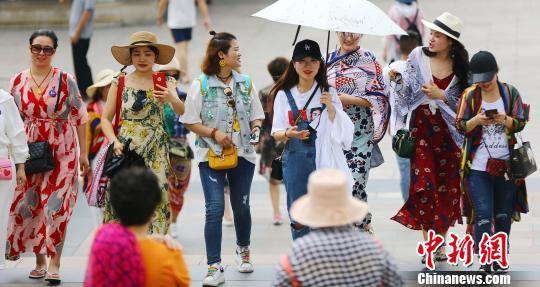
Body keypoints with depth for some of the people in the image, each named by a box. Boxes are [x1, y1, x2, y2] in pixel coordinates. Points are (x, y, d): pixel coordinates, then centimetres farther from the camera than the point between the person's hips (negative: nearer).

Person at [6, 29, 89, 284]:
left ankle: (54, 263, -2)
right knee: (29, 204, 3)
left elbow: (80, 117, 0)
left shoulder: (65, 80, -4)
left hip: (62, 151, -3)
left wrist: (83, 153, -1)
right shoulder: (17, 81, 5)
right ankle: (39, 260, 18)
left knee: (56, 205, -8)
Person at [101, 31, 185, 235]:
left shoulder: (165, 82, 5)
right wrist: (114, 141, -13)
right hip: (125, 149, 0)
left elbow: (181, 111, -9)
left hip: (155, 151, 0)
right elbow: (106, 119, 4)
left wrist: (171, 99, -31)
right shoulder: (120, 83, 4)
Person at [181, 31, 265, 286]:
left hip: (242, 153, 4)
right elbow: (190, 122, -4)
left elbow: (256, 116, 13)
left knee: (241, 206, 13)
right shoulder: (200, 85, -7)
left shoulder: (245, 83, 6)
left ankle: (243, 249, 40)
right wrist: (214, 133, -16)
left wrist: (256, 128, -8)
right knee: (215, 208, -12)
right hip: (211, 155, -4)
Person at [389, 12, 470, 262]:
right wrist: (396, 79, -16)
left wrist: (440, 95, -13)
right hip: (422, 127, -1)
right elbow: (407, 90, 2)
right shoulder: (418, 57, -1)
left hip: (449, 131, 1)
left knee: (446, 184, 4)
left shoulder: (460, 66, -1)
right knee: (424, 183, -7)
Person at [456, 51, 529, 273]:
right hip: (478, 167, -2)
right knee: (483, 215, -10)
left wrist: (505, 120, -19)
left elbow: (520, 123, 2)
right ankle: (484, 263, -11)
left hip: (506, 165, 2)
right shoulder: (470, 95, 0)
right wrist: (476, 120, -22)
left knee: (503, 216, 11)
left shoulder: (510, 92, 3)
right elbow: (460, 125, -2)